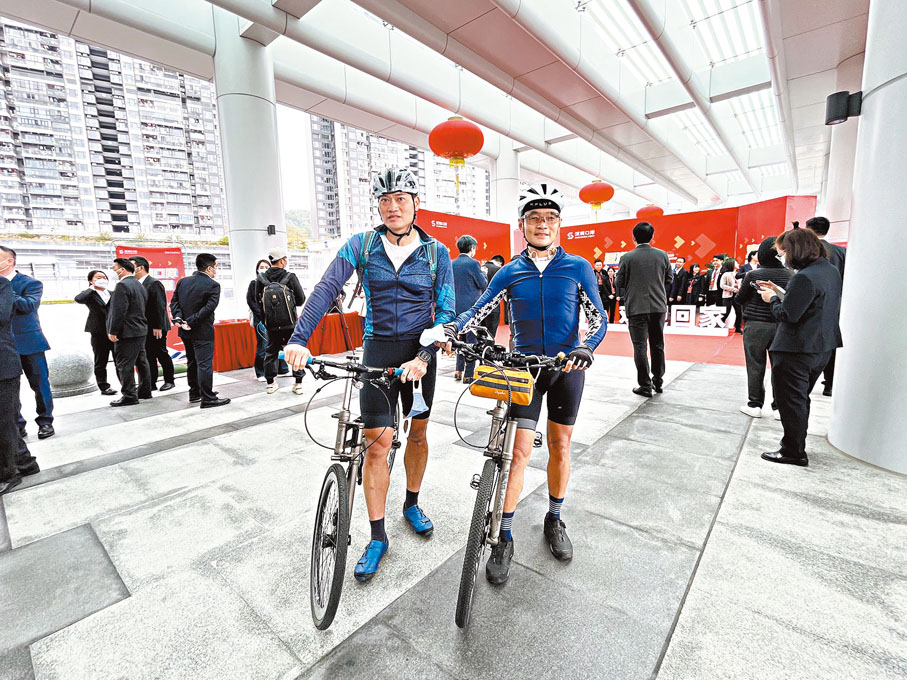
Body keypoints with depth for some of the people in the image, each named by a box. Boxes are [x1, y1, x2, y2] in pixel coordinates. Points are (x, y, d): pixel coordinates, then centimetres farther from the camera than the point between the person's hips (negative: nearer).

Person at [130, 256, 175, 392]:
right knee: (149, 356, 10)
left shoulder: (154, 283, -13)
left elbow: (160, 306, -18)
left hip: (156, 328, -8)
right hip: (144, 328, 8)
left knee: (161, 354, 2)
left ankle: (169, 381, 14)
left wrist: (158, 327, -20)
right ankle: (151, 383, 17)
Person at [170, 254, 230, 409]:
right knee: (204, 364, -3)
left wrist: (178, 318, -6)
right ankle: (207, 398, 2)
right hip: (202, 332, -7)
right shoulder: (213, 285, -12)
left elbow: (174, 301, 4)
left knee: (192, 362, 18)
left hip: (185, 332, 7)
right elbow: (209, 307, -21)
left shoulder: (182, 281, 8)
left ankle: (194, 393, 31)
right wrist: (191, 322, -17)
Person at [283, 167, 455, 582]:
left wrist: (424, 356, -20)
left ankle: (412, 504, 39)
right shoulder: (362, 245, 0)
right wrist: (299, 339, -25)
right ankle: (377, 537, 15)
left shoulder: (436, 252, 0)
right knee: (377, 442, -2)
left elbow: (446, 310, -5)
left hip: (419, 351, 1)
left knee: (417, 432, 14)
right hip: (378, 349, -1)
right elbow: (326, 289, -11)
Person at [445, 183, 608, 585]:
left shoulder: (578, 267, -1)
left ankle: (554, 520, 33)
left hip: (567, 368, 1)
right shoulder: (510, 273, 2)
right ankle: (504, 538, 10)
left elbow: (599, 318, -4)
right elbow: (478, 311, -1)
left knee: (560, 445, 11)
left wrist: (585, 347, -24)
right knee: (518, 450, -5)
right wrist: (449, 330, -21)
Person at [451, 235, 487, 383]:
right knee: (472, 340, 1)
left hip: (457, 307, 7)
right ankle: (468, 374, 5)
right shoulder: (473, 263, -12)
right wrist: (483, 273, 10)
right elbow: (484, 285, -7)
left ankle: (459, 371, 22)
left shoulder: (452, 264, 7)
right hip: (471, 307, -7)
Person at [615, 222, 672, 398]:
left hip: (637, 307, -4)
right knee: (657, 345, 16)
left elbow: (620, 283, -4)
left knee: (640, 347, 3)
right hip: (658, 306, 4)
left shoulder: (627, 258, -8)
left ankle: (645, 386, 7)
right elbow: (669, 279, 8)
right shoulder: (662, 255, 2)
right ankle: (658, 381, 26)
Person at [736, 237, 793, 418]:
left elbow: (740, 299, -2)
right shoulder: (790, 275, -2)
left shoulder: (753, 275, -11)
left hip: (756, 325, -3)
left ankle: (755, 405, 12)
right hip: (780, 325, 3)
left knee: (755, 367, 5)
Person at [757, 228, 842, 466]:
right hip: (822, 346, 10)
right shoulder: (831, 270, 9)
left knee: (790, 402, 3)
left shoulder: (804, 277, -22)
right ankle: (796, 445, 34)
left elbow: (788, 315, -22)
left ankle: (793, 452, 13)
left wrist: (772, 299, -6)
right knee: (801, 400, 21)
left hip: (796, 350, -10)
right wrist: (780, 292, 10)